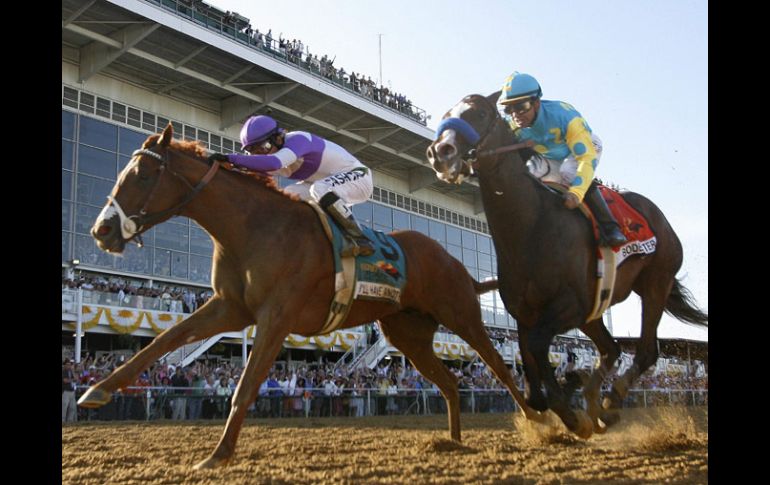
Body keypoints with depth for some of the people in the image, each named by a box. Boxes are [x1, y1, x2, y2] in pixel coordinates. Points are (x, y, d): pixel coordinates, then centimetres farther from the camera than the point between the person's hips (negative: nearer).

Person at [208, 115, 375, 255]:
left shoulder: (297, 139, -29)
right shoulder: (274, 155, -3)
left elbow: (273, 163, -48)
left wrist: (230, 158, -49)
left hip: (357, 176, -9)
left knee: (320, 189, -36)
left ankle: (360, 241, -27)